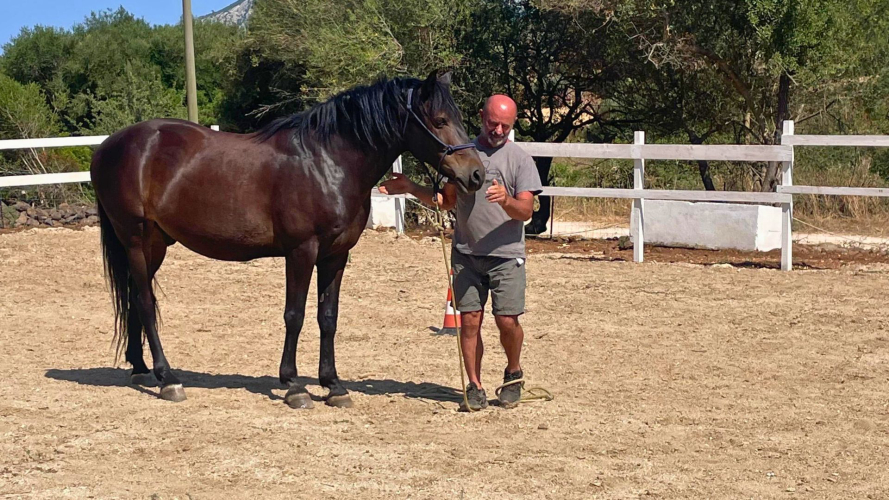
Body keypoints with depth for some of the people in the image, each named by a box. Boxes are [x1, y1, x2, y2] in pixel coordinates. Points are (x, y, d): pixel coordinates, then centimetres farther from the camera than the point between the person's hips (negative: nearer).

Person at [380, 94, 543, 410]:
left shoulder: (520, 159, -2)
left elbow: (526, 212, -10)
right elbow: (447, 200, 16)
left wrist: (506, 200, -31)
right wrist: (410, 188, 6)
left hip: (506, 255, -3)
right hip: (465, 254, 3)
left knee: (507, 320, -5)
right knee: (469, 320, 0)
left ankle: (513, 374, 21)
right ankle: (475, 387, 10)